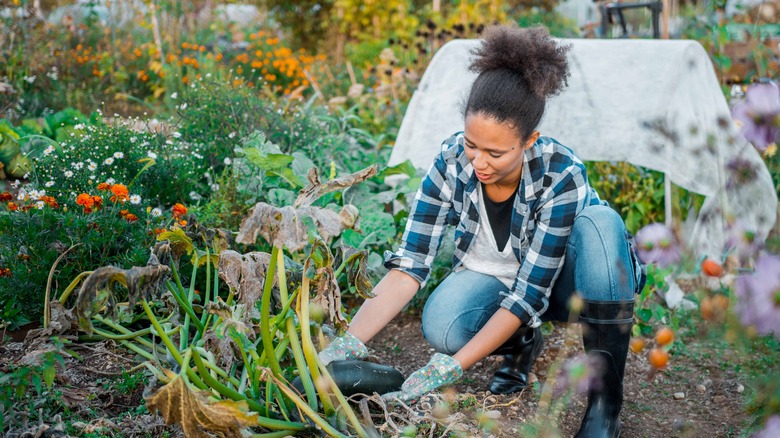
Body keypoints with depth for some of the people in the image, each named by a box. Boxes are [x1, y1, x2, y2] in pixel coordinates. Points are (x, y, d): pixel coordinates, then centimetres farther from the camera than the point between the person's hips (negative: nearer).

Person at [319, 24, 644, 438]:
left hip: (558, 281, -1)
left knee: (600, 222, -36)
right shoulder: (452, 160, -24)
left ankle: (606, 397, -25)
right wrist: (347, 344, -38)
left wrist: (445, 371, -39)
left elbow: (529, 294, -32)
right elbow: (409, 263, -24)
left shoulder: (561, 175, -32)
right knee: (441, 326, -33)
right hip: (490, 277, 2)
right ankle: (521, 342, 2)